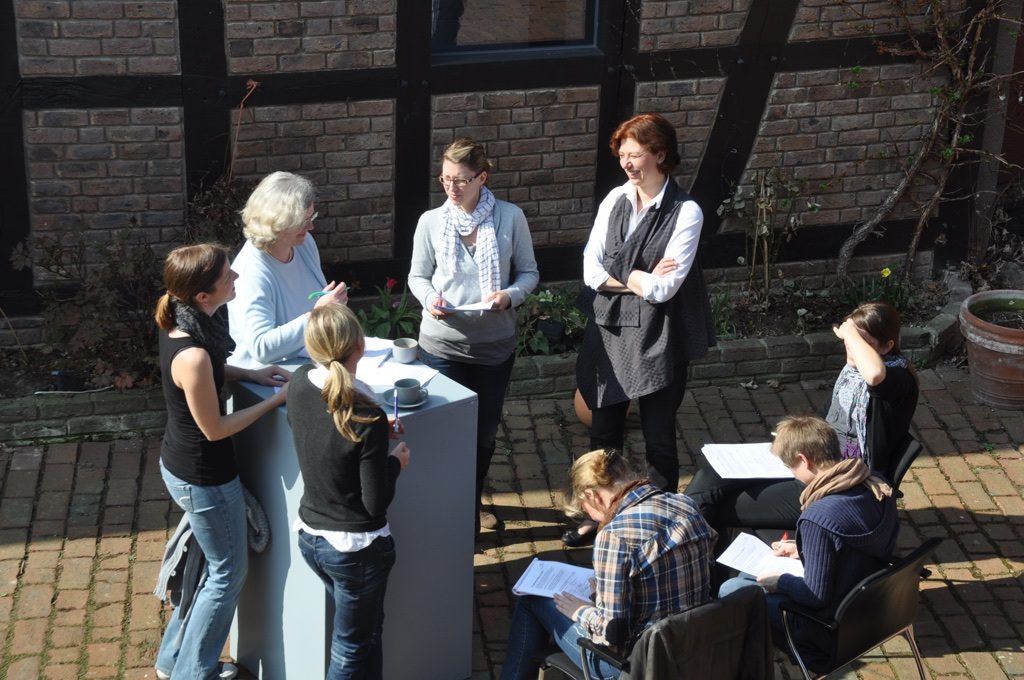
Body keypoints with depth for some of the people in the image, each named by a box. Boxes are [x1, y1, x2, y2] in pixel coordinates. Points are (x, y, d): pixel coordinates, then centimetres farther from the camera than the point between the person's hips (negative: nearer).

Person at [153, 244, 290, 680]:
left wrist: (249, 375, 2)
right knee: (228, 574, 12)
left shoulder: (179, 322, -7)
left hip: (179, 463, 9)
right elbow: (214, 428, -23)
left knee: (213, 565, 26)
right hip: (204, 477, -9)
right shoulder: (193, 356, -34)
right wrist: (276, 400, -15)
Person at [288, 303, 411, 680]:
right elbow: (376, 503, -19)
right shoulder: (367, 419, -27)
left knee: (369, 626, 26)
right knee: (350, 649, 13)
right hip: (356, 548, -6)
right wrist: (395, 463, -3)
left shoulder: (300, 384, -9)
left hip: (310, 536, 6)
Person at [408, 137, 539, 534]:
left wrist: (510, 296, -19)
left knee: (485, 431, 15)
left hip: (495, 344, 1)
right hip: (443, 343, -1)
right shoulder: (431, 222, -5)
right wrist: (431, 300, -16)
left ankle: (472, 504, 38)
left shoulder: (510, 218, -7)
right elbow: (418, 277, 5)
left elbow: (528, 272, 1)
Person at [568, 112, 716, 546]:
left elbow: (664, 288, -19)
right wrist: (641, 278, -14)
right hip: (609, 332, 5)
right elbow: (592, 271, -3)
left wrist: (620, 275, -7)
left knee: (659, 439, 8)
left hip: (656, 340, -5)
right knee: (604, 432, 16)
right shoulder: (615, 200, 2)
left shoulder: (685, 213, -13)